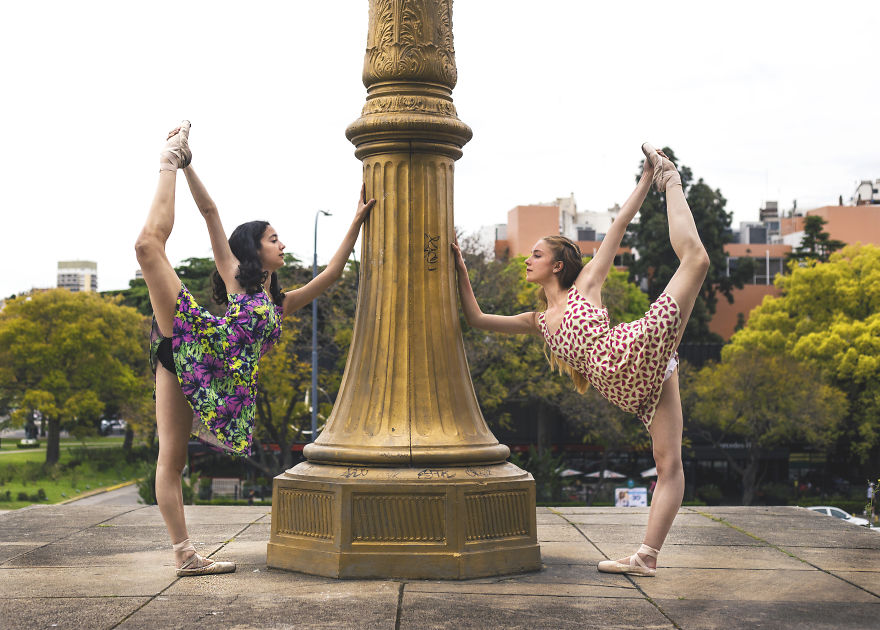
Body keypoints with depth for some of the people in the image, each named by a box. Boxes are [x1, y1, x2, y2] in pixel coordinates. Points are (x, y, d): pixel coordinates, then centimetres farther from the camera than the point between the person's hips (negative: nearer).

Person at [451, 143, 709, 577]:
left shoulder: (585, 285, 16)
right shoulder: (539, 322, 27)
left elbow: (619, 226, 15)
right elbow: (476, 318, 28)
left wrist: (644, 183, 12)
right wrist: (461, 271, 27)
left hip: (638, 352, -3)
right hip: (629, 390, 3)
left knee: (694, 257, -11)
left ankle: (670, 182, 9)